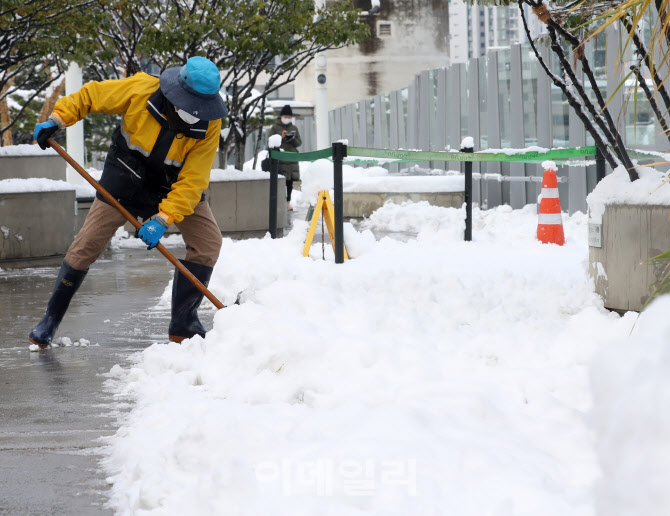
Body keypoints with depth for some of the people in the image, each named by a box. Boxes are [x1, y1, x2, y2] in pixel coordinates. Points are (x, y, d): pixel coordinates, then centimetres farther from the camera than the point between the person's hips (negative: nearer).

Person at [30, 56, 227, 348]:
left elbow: (192, 180, -26)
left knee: (208, 242, -11)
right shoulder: (142, 90, -28)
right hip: (127, 178, -2)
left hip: (176, 185, 2)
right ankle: (51, 319, 12)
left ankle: (183, 324, 0)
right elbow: (91, 95, -13)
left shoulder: (209, 125, -25)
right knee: (87, 244, -4)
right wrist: (57, 119, -22)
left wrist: (163, 219, -34)